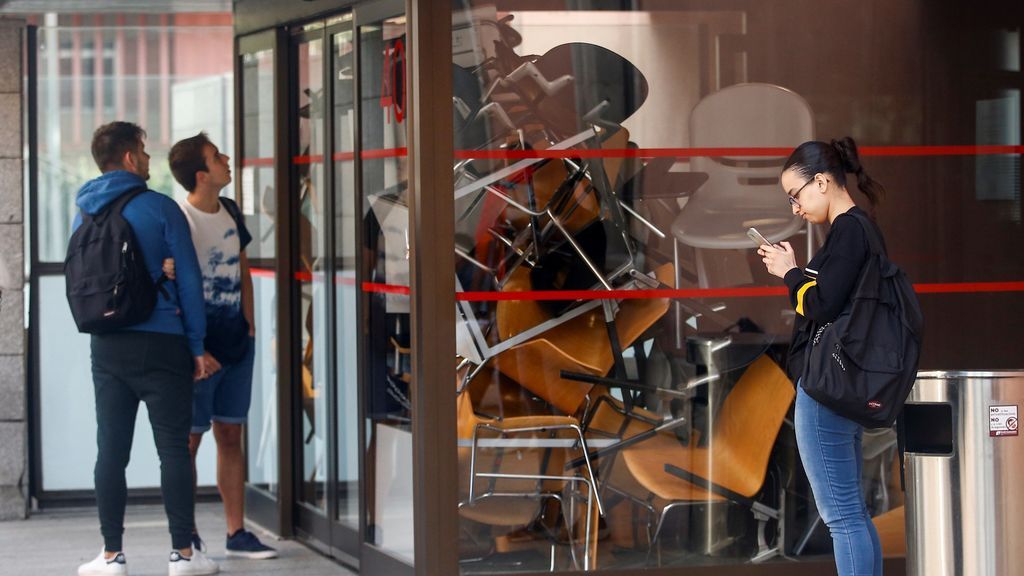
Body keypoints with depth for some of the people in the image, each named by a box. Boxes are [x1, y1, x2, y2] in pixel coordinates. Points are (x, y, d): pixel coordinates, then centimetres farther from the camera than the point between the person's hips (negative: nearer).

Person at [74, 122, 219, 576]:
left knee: (111, 451, 5)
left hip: (106, 348, 4)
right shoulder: (160, 209, -7)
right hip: (160, 346, -4)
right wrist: (197, 343, 0)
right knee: (173, 449, 1)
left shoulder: (84, 214, 8)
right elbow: (188, 279, -6)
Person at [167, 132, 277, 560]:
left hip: (236, 343, 7)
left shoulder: (229, 212, 9)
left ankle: (237, 533, 14)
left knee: (230, 436, 10)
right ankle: (186, 537, 7)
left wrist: (249, 323, 11)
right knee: (189, 438, 0)